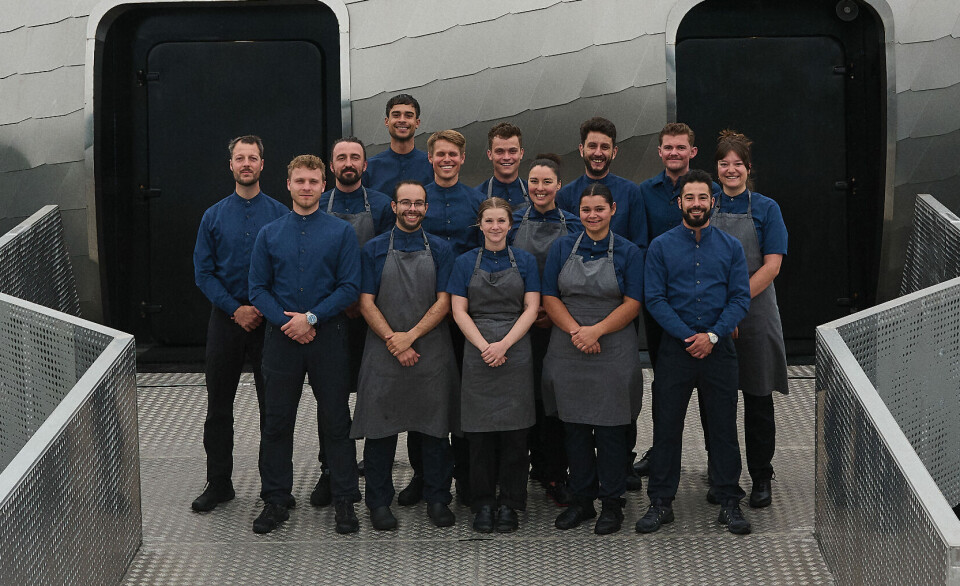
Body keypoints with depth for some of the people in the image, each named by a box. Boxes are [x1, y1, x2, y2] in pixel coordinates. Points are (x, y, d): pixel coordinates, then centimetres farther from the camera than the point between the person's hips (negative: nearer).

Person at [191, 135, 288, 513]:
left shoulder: (280, 214, 0)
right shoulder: (213, 216, 5)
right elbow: (203, 272, 3)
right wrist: (236, 309, -9)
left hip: (270, 321, -2)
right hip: (226, 319, 2)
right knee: (218, 406, 6)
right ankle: (218, 484, 17)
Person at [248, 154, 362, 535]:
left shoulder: (342, 232, 2)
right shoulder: (269, 234, 8)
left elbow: (350, 287, -3)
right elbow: (258, 289, 6)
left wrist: (311, 317, -13)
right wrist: (286, 322, -9)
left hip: (328, 336, -2)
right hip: (281, 336, 2)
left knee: (336, 421, 3)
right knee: (277, 421, 6)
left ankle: (345, 501, 12)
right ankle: (275, 500, 16)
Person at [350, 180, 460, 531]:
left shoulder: (440, 250, 7)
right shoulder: (374, 249, 6)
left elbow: (443, 302, 0)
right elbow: (366, 303, 0)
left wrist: (409, 336, -11)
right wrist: (392, 341, -11)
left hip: (431, 352, 1)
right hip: (383, 353, 0)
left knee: (434, 429, 4)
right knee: (380, 429, 2)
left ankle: (437, 500, 15)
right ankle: (379, 503, 13)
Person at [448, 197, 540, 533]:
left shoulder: (525, 261, 7)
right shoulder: (465, 262, 7)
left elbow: (531, 308, 1)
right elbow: (459, 310, 1)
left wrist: (504, 344, -11)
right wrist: (484, 346, -11)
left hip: (516, 352, 0)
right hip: (477, 352, 0)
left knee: (514, 430, 0)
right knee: (480, 432, 1)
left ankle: (509, 504, 10)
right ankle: (483, 504, 12)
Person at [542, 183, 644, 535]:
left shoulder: (628, 252, 2)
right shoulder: (562, 249, 8)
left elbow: (632, 304, -5)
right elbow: (550, 298, 3)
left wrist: (596, 331, -16)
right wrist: (576, 331, -12)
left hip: (614, 351, -2)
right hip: (568, 351, 3)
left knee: (610, 429, 0)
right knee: (574, 427, 7)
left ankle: (612, 503, 11)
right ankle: (582, 499, 18)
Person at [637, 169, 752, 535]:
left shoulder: (731, 246, 6)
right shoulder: (661, 246, 3)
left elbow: (741, 298, 1)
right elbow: (654, 299, -2)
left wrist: (712, 335, -12)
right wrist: (689, 336, -11)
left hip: (719, 348, 1)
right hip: (675, 348, 0)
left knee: (724, 427, 5)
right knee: (666, 426, 2)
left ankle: (729, 502, 14)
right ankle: (661, 503, 11)